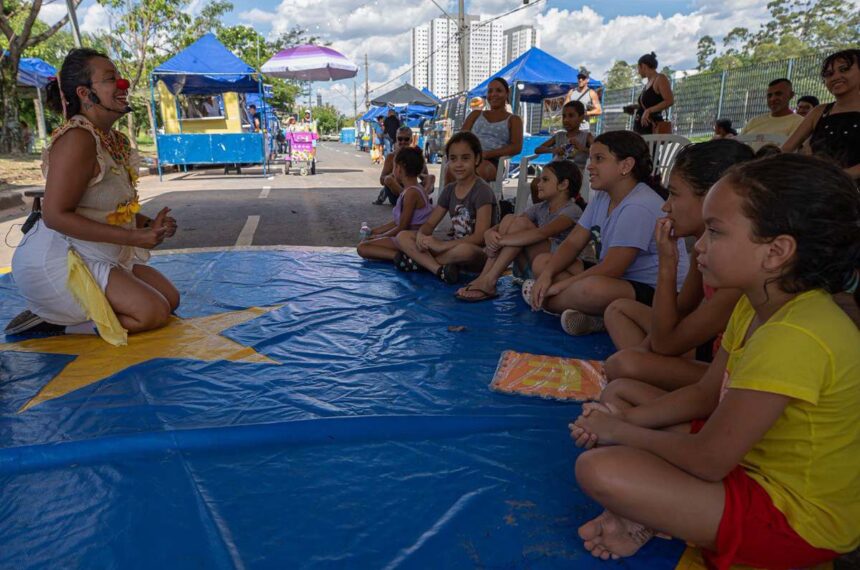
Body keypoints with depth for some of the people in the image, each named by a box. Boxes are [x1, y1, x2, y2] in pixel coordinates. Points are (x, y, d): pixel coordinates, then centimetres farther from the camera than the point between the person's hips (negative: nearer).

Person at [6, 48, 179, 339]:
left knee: (170, 298, 10)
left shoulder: (115, 140, 9)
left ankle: (63, 312, 10)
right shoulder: (77, 139, -20)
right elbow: (55, 215, -26)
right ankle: (54, 321, -4)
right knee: (153, 312, -18)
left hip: (102, 257, 10)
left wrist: (149, 225, -4)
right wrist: (134, 237, -28)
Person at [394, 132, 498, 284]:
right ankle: (440, 269, -25)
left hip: (478, 254, -7)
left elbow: (480, 237, -22)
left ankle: (420, 260, -16)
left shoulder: (482, 191, -13)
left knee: (465, 250, -43)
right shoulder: (449, 190, 9)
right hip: (453, 247, 7)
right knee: (402, 236, -4)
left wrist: (441, 245, -24)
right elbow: (430, 224, 10)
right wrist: (421, 235, -15)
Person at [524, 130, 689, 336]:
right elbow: (573, 243, 5)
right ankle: (592, 316, -14)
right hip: (615, 277, 10)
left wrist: (560, 286, -18)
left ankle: (542, 300, -10)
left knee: (593, 288, -42)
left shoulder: (639, 207, -22)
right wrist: (547, 274, -13)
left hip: (652, 291, -10)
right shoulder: (602, 198, 8)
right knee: (542, 262, 2)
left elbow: (612, 268, -24)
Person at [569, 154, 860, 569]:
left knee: (599, 470, -26)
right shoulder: (756, 307, -2)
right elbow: (704, 394, 8)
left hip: (796, 521, -9)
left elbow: (706, 461, -26)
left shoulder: (795, 338, -33)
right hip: (755, 463, 10)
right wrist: (624, 419, -6)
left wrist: (621, 432, -10)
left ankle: (641, 521, 4)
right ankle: (641, 517, 0)